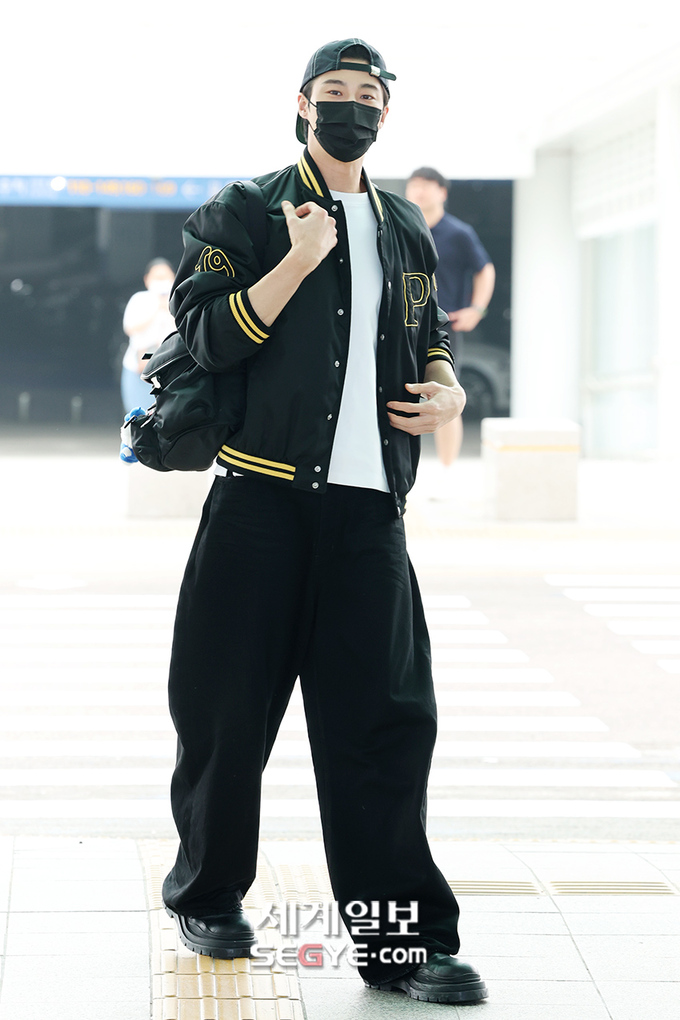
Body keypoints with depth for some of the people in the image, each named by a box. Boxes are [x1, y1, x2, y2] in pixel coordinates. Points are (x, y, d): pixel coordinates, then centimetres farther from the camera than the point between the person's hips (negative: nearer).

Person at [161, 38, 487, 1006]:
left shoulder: (407, 231, 18)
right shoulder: (243, 214, 4)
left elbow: (429, 343, 28)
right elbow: (208, 333, -7)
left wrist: (448, 391, 7)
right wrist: (301, 259, -16)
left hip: (368, 509, 3)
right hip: (263, 498, -3)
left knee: (385, 717, -2)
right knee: (230, 707, 3)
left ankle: (402, 940, 1)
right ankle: (208, 891, 24)